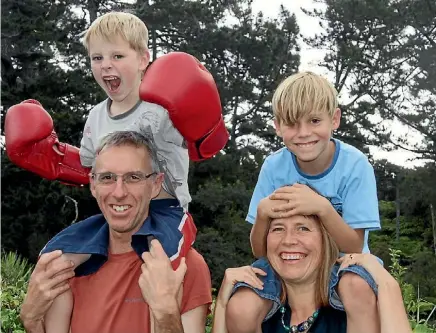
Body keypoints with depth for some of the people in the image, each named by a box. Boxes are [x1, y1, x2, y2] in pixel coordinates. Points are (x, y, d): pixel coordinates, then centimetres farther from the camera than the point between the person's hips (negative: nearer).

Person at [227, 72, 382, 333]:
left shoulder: (355, 165, -17)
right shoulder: (274, 167, -11)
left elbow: (354, 248, -17)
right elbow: (260, 251, -7)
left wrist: (323, 208, -34)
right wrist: (263, 214, -29)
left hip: (341, 262, -2)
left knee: (357, 287, -37)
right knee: (240, 311, -26)